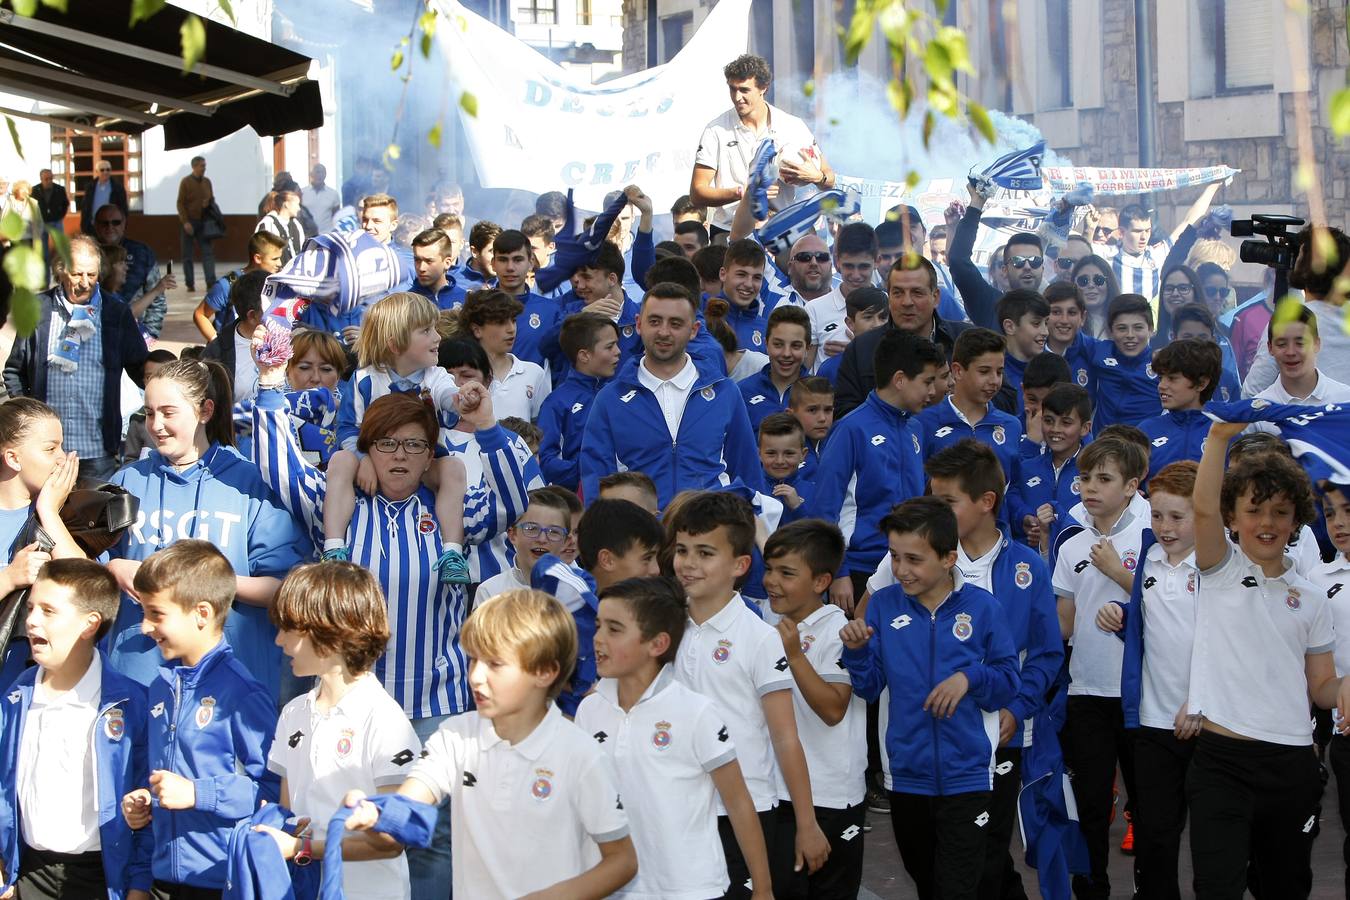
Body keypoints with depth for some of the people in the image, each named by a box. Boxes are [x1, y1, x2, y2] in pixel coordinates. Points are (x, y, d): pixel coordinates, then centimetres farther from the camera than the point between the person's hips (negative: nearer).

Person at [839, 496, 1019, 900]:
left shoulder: (981, 607, -7)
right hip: (907, 775, 3)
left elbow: (1009, 683, -2)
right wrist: (857, 652, -19)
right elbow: (869, 688, 0)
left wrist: (970, 677, -20)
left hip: (965, 777, -3)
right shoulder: (883, 605, -1)